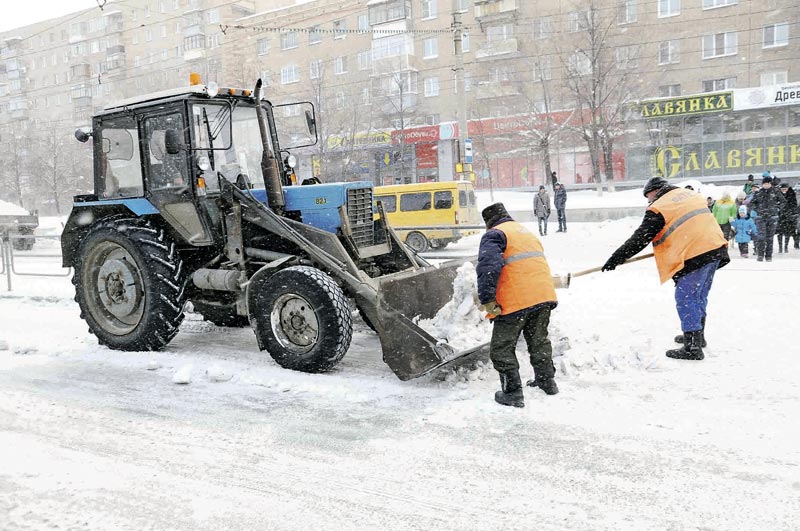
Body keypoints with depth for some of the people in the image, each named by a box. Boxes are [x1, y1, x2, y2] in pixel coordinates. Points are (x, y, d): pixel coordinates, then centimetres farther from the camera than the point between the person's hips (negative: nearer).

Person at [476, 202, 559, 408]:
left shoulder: (494, 235, -2)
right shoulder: (527, 232, 25)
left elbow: (489, 266, -19)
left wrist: (487, 299, -18)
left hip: (515, 302, -8)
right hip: (544, 297, 8)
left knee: (502, 348, 5)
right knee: (539, 341, 26)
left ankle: (513, 393, 7)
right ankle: (547, 381, 37)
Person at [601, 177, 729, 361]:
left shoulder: (658, 208, -5)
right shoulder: (690, 195, 19)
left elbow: (640, 238, -8)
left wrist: (616, 258, -4)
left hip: (695, 256, -9)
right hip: (716, 248, 9)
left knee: (686, 299, -2)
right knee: (699, 296, 21)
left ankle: (693, 347, -3)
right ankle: (697, 335, 33)